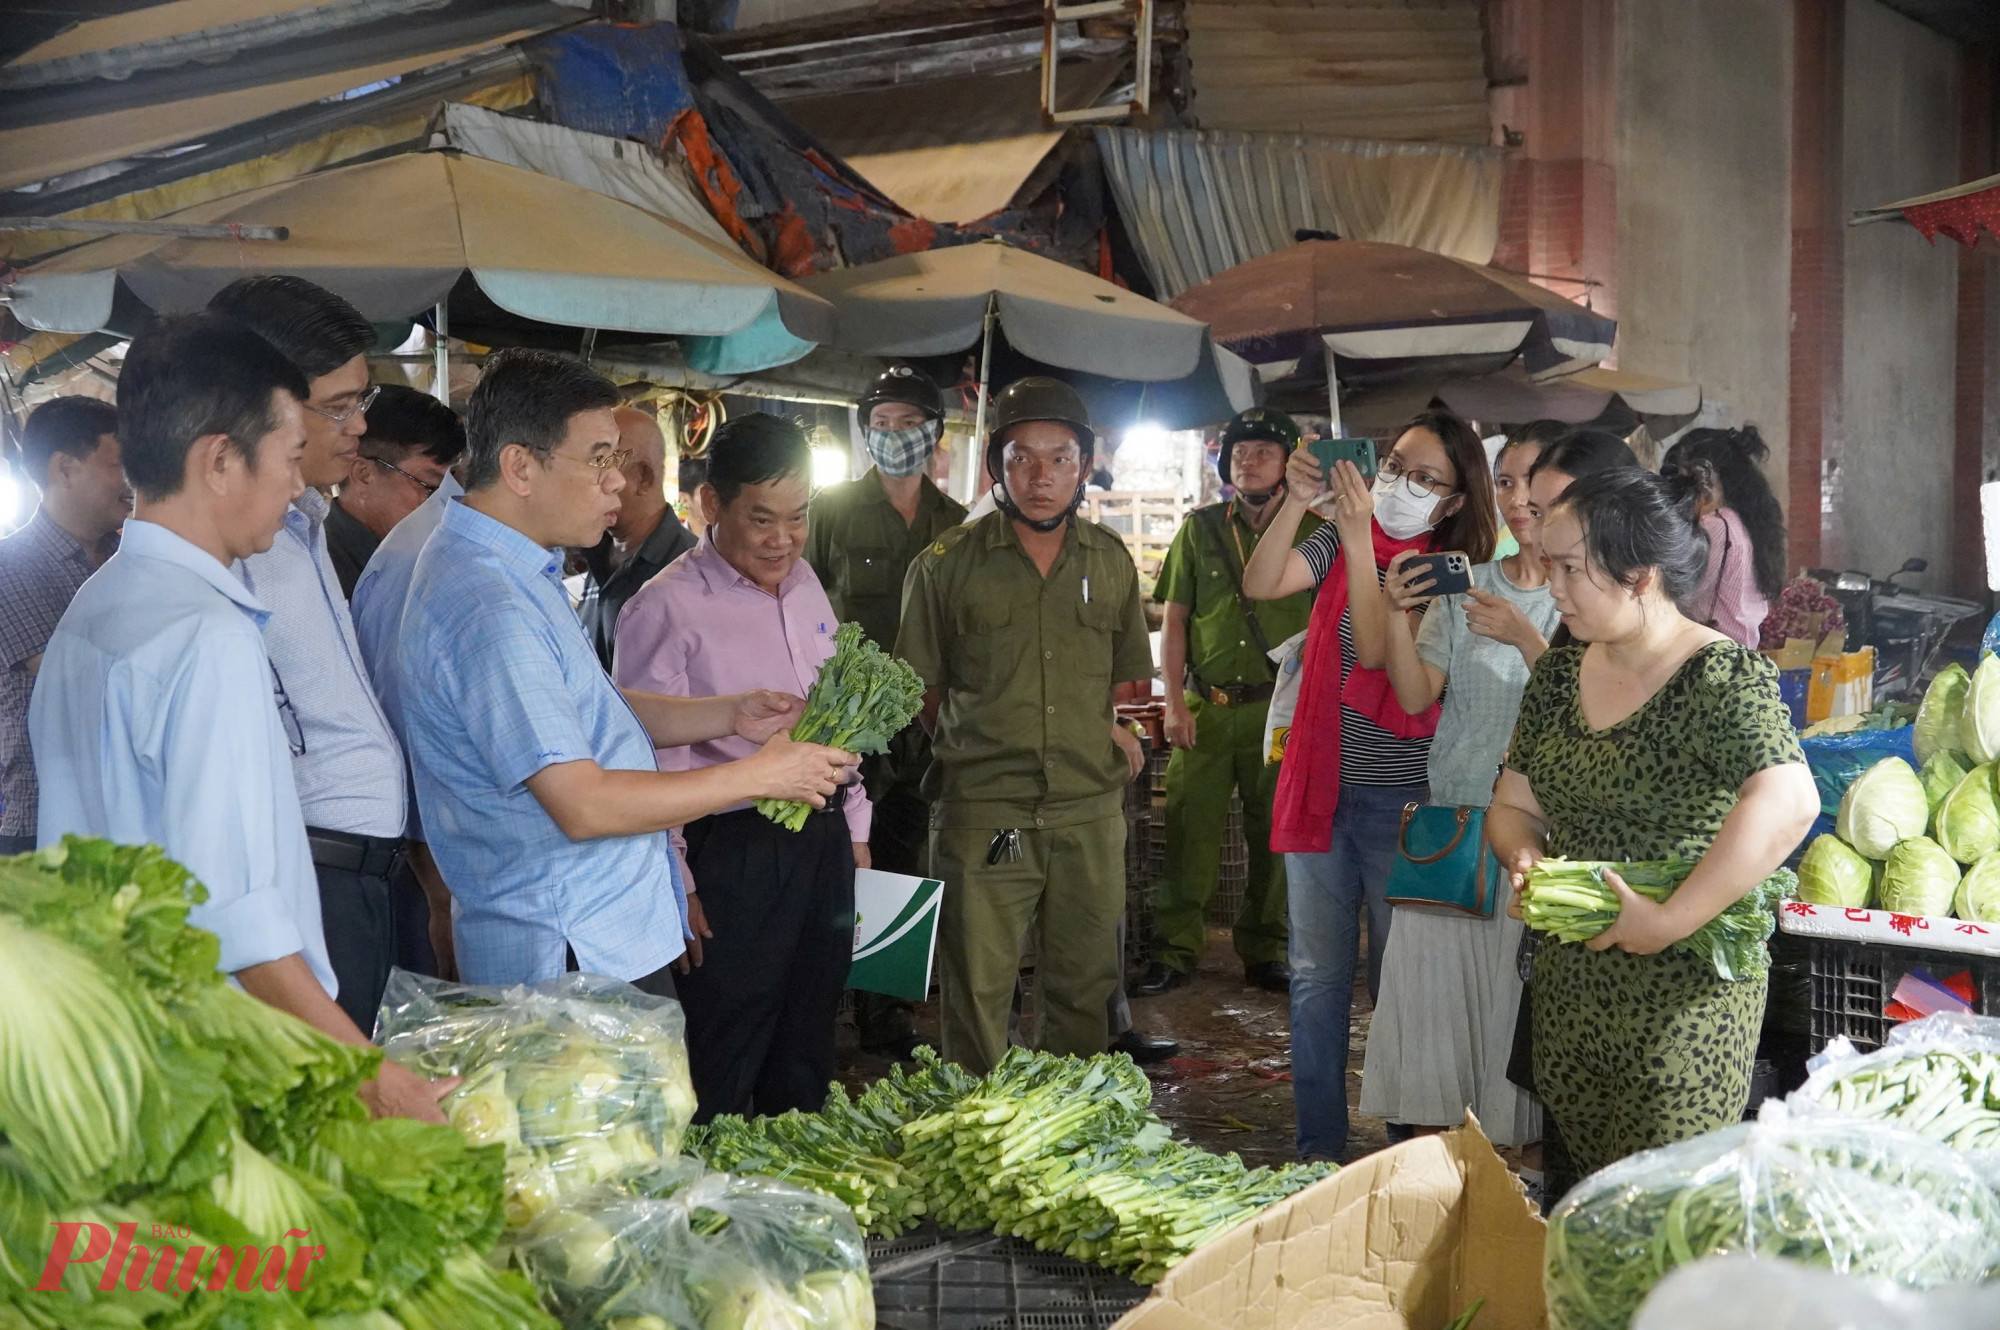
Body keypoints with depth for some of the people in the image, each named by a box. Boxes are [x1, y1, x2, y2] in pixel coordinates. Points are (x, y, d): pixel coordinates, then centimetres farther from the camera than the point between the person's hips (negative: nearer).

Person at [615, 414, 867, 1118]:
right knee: (721, 1075, 2)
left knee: (806, 1060, 18)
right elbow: (649, 757, -12)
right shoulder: (667, 606, -12)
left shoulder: (806, 586, 11)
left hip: (823, 842, 7)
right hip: (733, 854, -7)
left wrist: (855, 834, 17)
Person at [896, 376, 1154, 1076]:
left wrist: (1116, 727, 9)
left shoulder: (1110, 560, 10)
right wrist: (966, 744, 3)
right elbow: (918, 685, 9)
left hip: (1090, 812, 3)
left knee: (1083, 991, 10)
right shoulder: (947, 563, 1)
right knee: (977, 997, -1)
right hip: (982, 813, -3)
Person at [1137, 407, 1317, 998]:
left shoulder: (1312, 532, 6)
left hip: (1282, 707, 0)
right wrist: (1174, 701, 0)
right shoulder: (1199, 529, 9)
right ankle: (1174, 952, 7)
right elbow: (1174, 621, 9)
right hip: (1205, 706, 1)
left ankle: (1264, 953, 17)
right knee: (1189, 829, -2)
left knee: (1275, 835, 5)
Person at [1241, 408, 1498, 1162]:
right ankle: (1318, 1148, 20)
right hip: (1320, 785, 4)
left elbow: (1383, 656, -21)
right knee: (1318, 975, 10)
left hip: (1400, 801, -3)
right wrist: (1297, 501, -22)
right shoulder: (1339, 543, 5)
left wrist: (1359, 541, -26)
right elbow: (1260, 586, -11)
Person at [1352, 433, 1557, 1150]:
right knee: (1430, 978, 1)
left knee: (1519, 995, -6)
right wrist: (1397, 612, -8)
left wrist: (1524, 637, -18)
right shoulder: (1464, 586, 12)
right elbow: (1415, 696, 5)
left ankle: (1516, 1145, 6)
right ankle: (1433, 1136, 13)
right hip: (1452, 816, 4)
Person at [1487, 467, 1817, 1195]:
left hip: (1684, 996, -7)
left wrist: (1669, 920, -29)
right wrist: (1527, 859, -8)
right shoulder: (1558, 675, 7)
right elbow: (1515, 805, 15)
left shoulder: (1721, 677, -15)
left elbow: (1788, 802, -31)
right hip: (1567, 989, 7)